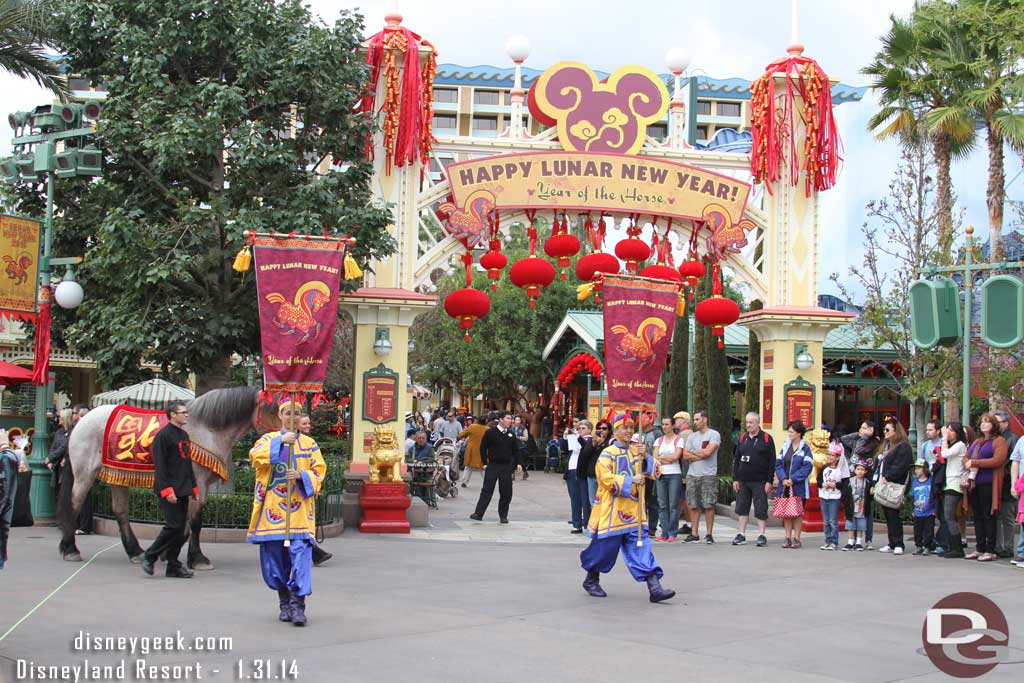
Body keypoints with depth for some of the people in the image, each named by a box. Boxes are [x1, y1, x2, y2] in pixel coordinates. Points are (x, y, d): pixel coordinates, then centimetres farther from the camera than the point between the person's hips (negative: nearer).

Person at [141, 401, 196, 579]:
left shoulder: (184, 435, 17)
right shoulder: (163, 435, -10)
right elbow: (159, 466, -15)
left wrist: (194, 487, 19)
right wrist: (166, 490, -21)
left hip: (183, 491, 9)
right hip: (170, 491, -8)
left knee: (180, 528, 8)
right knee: (174, 526, -10)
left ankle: (173, 566, 13)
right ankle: (149, 556, 4)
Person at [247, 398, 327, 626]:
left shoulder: (309, 444, 11)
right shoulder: (269, 439, 9)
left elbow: (319, 471, 6)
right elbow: (255, 456, -11)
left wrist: (302, 476, -13)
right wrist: (280, 441, -19)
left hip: (299, 508, -1)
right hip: (273, 508, 1)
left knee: (300, 552, -13)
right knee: (275, 555, 3)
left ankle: (298, 605, -14)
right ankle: (284, 603, 18)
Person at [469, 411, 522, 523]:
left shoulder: (511, 434, 8)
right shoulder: (491, 432, -4)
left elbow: (515, 450, 15)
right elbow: (483, 448, -1)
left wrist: (517, 463, 5)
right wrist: (484, 463, -5)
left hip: (507, 467, 4)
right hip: (492, 466, -4)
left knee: (506, 492, 2)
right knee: (487, 490, -4)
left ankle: (503, 516, 12)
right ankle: (478, 514, -2)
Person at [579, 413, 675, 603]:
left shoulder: (637, 451, 11)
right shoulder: (607, 454, -5)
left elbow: (654, 471, 5)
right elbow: (606, 479, -17)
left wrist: (645, 458, -12)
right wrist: (630, 480, -22)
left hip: (634, 510, 4)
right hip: (612, 511, -4)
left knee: (641, 545, -5)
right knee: (605, 546, 6)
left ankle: (654, 587, -12)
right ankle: (591, 580, 29)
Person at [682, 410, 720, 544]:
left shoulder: (714, 435, -2)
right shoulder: (692, 436, 15)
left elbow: (708, 452, -15)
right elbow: (685, 455, 5)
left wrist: (693, 452, 0)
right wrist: (701, 455, -6)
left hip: (708, 475, -5)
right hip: (692, 475, 5)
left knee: (709, 505, -6)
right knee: (693, 506, 5)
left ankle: (709, 534, 1)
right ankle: (694, 534, 9)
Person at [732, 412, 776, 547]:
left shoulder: (767, 438, -2)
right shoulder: (743, 438, 11)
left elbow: (772, 461, -5)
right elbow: (736, 459, 13)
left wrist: (769, 481, -10)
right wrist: (735, 479, 6)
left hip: (759, 481, -5)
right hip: (743, 480, 5)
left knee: (761, 509, -2)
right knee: (742, 508, 8)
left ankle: (761, 535, 5)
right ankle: (742, 535, 15)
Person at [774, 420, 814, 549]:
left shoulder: (805, 449, -4)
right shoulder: (785, 447, 10)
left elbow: (807, 467, -11)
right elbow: (778, 464, 7)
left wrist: (793, 479, -16)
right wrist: (783, 479, -8)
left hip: (798, 486, -4)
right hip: (784, 486, 5)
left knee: (797, 513, -1)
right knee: (786, 513, 5)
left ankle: (797, 539, 6)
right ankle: (788, 538, 12)